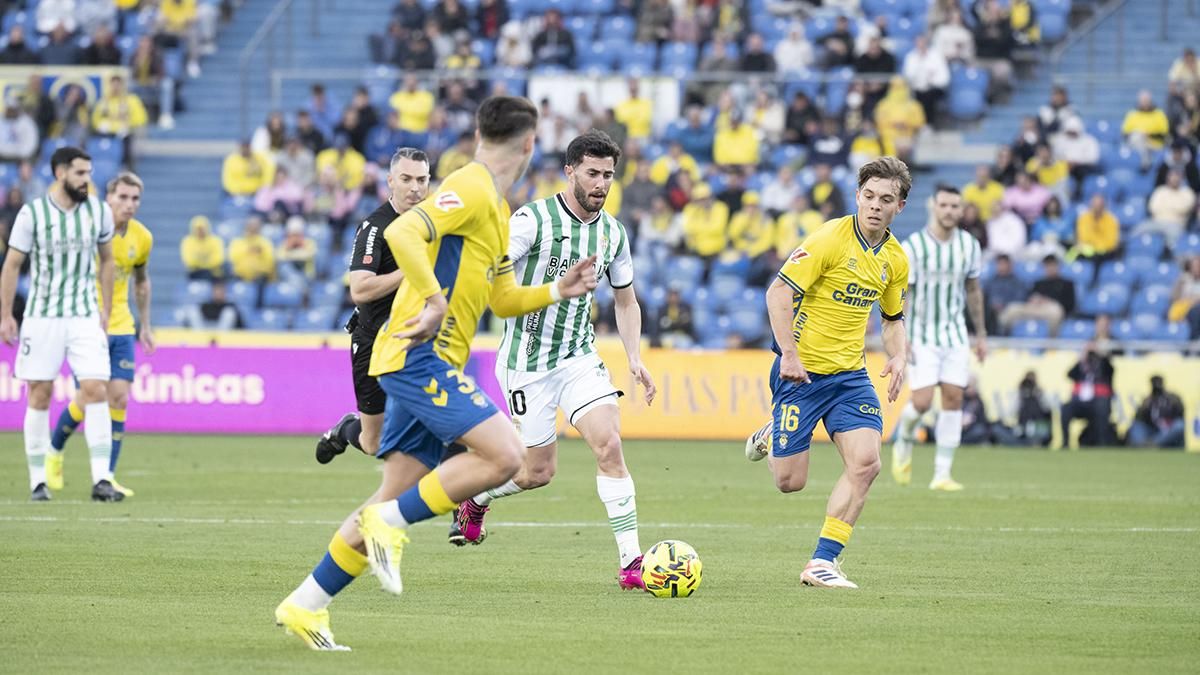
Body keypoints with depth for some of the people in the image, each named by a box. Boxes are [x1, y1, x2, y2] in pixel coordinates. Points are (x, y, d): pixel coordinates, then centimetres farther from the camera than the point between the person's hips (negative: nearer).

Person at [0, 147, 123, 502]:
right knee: (39, 396, 1)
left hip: (86, 316, 2)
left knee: (96, 390, -11)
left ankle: (101, 480, -14)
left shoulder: (99, 211, 2)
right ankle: (38, 480, 10)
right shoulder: (32, 213, -6)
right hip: (41, 316, -2)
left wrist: (106, 310, 12)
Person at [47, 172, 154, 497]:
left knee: (119, 399, -5)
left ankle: (107, 477, 1)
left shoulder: (142, 238, 3)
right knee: (86, 399, -6)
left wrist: (145, 324, 17)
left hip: (121, 327, 4)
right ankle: (54, 452, 23)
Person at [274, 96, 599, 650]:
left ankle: (305, 605, 14)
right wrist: (435, 300, -28)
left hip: (427, 362, 10)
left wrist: (557, 291, 17)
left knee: (398, 497, 9)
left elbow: (502, 298, 30)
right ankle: (390, 523, -12)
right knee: (505, 455, -20)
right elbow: (401, 233, -25)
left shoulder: (496, 209, 20)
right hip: (419, 356, -10)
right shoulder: (471, 189, -11)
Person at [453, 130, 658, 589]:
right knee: (539, 472, 2)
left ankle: (631, 563, -15)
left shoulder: (613, 233, 5)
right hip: (527, 362, -4)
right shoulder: (533, 220, -14)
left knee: (609, 445, -15)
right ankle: (475, 496, 35)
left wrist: (635, 358, 7)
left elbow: (625, 301, 17)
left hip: (579, 358, 4)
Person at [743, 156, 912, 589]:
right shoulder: (831, 239, -15)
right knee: (790, 482, -1)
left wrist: (898, 357, 2)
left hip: (850, 374, 5)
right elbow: (779, 291, -17)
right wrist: (789, 354, -24)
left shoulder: (895, 260, 6)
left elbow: (893, 318, 22)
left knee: (865, 463, -15)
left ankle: (822, 563, -6)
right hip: (802, 371, -5)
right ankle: (770, 437, 36)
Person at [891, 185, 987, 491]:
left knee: (953, 400, -4)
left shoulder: (969, 245, 2)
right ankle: (904, 442, 22)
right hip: (921, 336, -4)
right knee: (922, 402, -12)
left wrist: (981, 334, 15)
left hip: (955, 334, 4)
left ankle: (942, 474, 1)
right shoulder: (913, 246, -11)